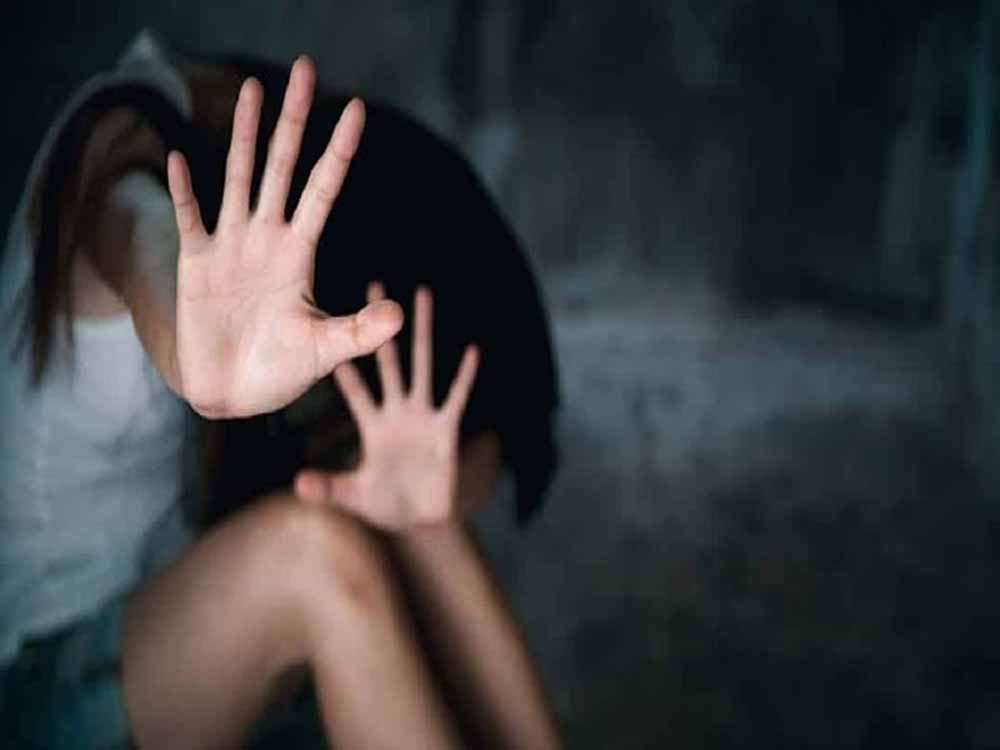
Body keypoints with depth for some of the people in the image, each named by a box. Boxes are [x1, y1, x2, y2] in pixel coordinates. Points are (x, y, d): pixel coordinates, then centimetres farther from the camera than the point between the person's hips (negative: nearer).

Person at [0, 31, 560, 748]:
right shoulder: (129, 198, -16)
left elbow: (485, 447, -4)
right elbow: (144, 258, -41)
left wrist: (440, 490, -29)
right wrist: (195, 361, -66)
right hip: (62, 681, -6)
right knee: (313, 542, -32)